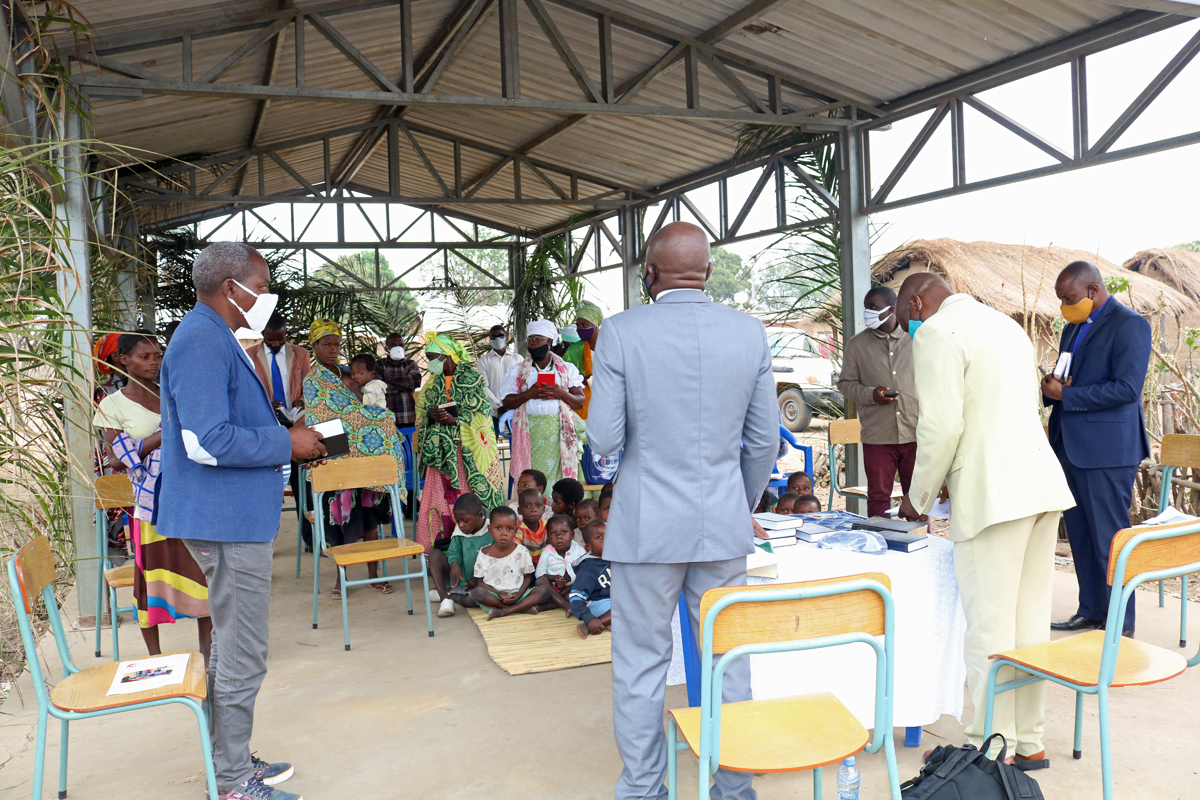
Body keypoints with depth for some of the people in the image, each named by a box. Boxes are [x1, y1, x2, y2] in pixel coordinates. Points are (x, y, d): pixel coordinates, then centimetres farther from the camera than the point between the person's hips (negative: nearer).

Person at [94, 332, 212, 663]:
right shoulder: (112, 406, 1)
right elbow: (123, 456, -8)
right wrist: (165, 433, -15)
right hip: (152, 501, -3)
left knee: (204, 567, 4)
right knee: (152, 573, 5)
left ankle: (207, 643, 18)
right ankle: (155, 655, 20)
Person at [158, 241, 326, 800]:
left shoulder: (215, 339, 16)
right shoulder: (202, 341, -19)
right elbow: (207, 441, -27)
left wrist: (286, 440, 10)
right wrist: (286, 443, -17)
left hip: (236, 518, 11)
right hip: (227, 522, -11)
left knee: (232, 648, 20)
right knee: (241, 656, 0)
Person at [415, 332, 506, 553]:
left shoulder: (472, 377, -1)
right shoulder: (432, 382, 15)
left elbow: (480, 411, -7)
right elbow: (420, 412, 16)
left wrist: (455, 420, -20)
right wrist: (432, 415, -7)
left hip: (468, 446, -5)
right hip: (441, 447, 5)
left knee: (471, 488, -6)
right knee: (443, 489, 1)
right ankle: (445, 536, 6)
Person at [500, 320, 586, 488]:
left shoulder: (567, 369, 11)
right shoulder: (517, 372, 13)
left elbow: (580, 402, 5)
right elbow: (507, 402, 4)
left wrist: (561, 394, -14)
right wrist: (529, 394, -12)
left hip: (560, 433, 0)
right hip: (531, 434, 0)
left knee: (561, 477, -5)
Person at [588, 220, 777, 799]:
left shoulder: (621, 332, -10)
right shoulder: (750, 332, 0)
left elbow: (604, 440, -11)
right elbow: (765, 442, 4)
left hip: (647, 527, -3)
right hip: (724, 525, 3)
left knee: (640, 665, 11)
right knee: (729, 661, 17)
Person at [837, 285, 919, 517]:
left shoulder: (915, 339, 5)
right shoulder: (857, 344, 5)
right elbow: (845, 383, 6)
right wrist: (871, 395, -14)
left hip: (916, 435, 0)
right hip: (877, 437, 0)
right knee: (878, 497, 5)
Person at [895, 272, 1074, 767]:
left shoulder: (935, 334, -6)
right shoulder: (1007, 325, 22)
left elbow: (941, 424, -15)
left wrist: (919, 497, -2)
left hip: (991, 495, -9)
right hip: (1042, 484, 9)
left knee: (988, 628, -1)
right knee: (1029, 623, 14)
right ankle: (1028, 741, 24)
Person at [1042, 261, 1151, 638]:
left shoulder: (1130, 325, -10)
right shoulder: (1073, 327, 16)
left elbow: (1127, 388, -19)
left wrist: (1065, 394, -17)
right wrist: (1052, 387, 0)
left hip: (1106, 451, -8)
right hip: (1070, 447, 8)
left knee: (1109, 538, -1)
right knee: (1080, 535, 14)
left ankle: (1121, 624, 12)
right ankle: (1090, 611, 27)